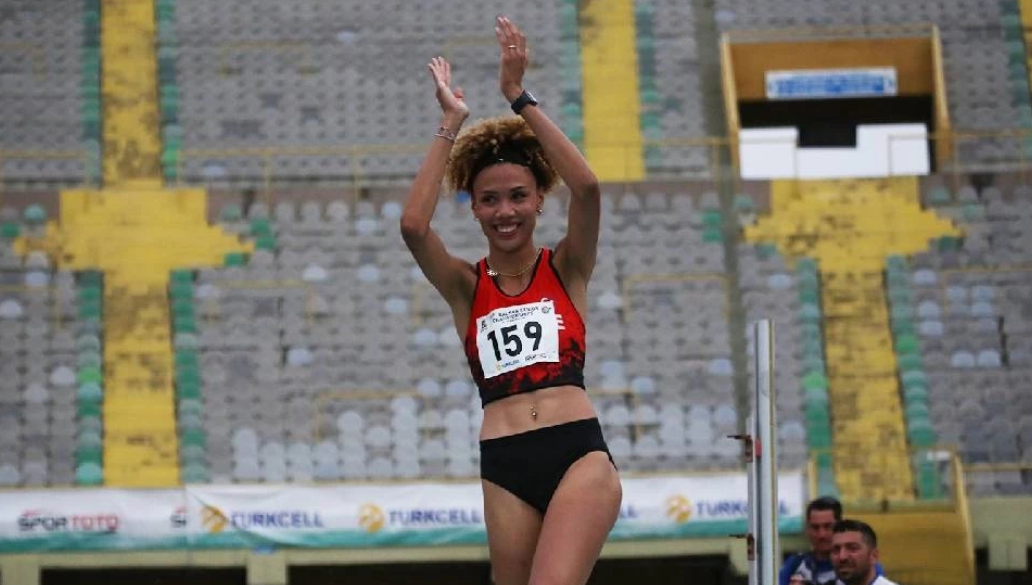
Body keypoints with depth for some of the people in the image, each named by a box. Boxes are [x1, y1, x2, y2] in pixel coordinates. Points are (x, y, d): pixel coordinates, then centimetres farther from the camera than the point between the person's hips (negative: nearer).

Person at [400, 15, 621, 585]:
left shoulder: (566, 269, 9)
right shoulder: (466, 286, 11)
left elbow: (586, 187, -10)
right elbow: (413, 226, -8)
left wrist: (520, 98, -8)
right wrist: (451, 122, -4)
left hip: (579, 454, -2)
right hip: (505, 468, 2)